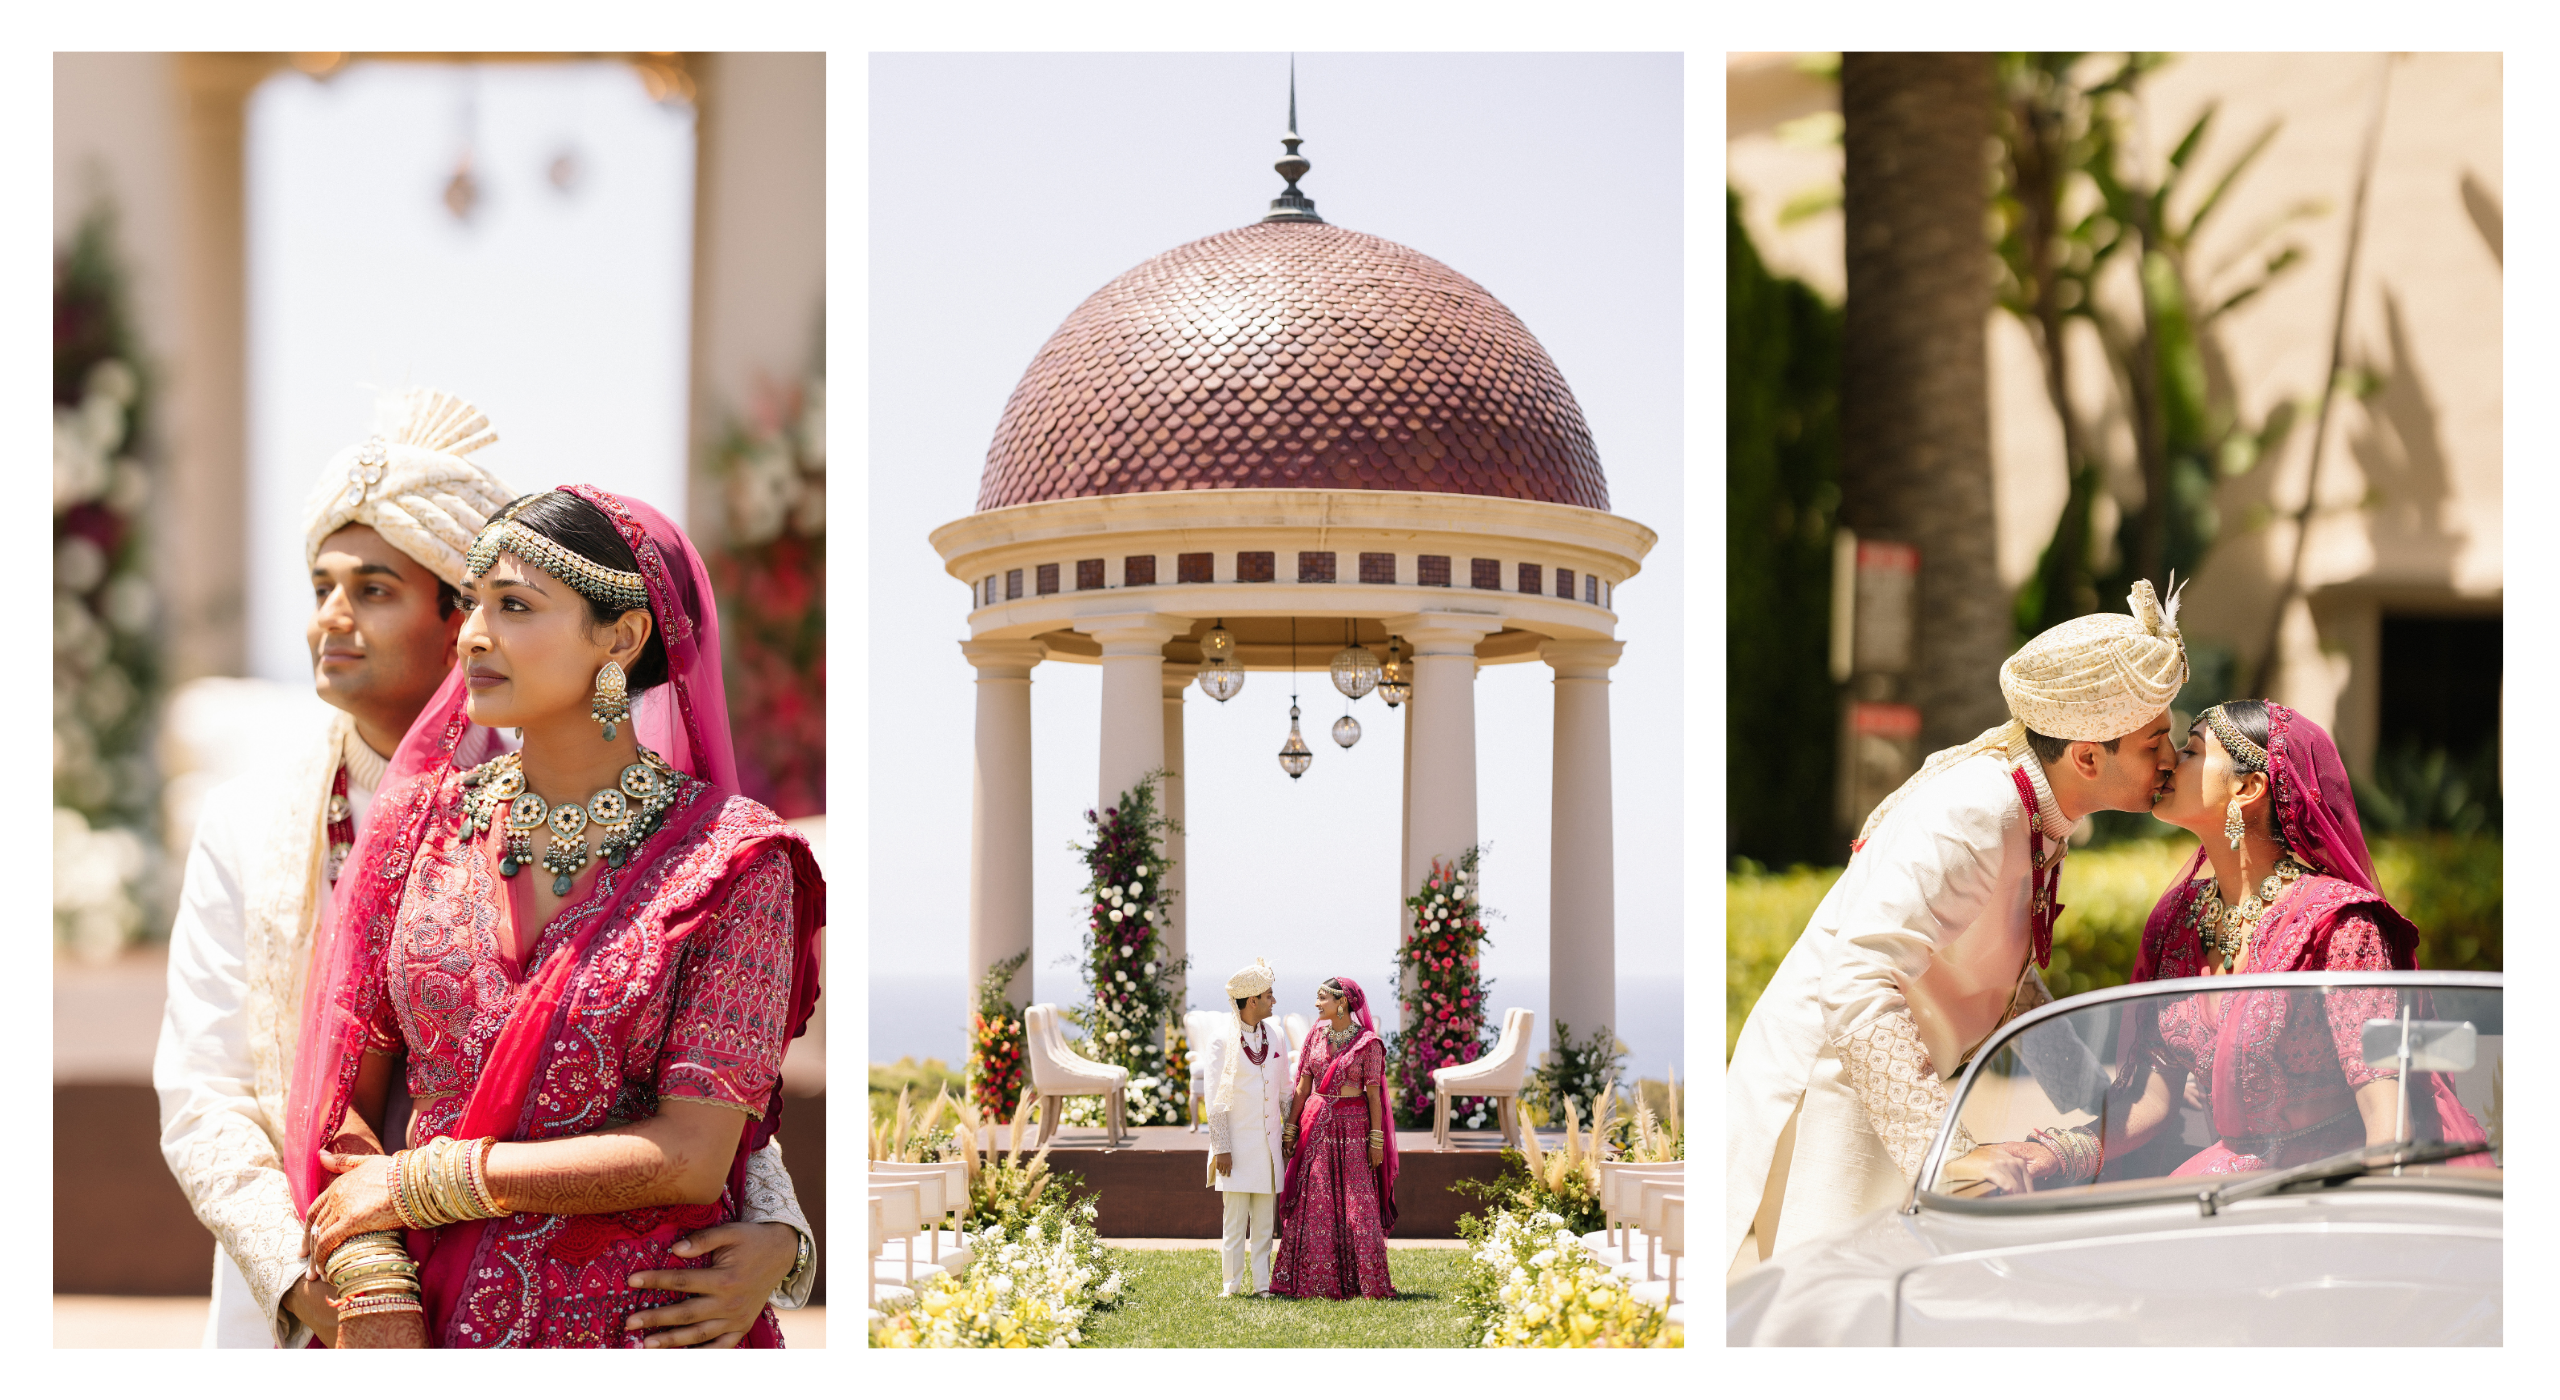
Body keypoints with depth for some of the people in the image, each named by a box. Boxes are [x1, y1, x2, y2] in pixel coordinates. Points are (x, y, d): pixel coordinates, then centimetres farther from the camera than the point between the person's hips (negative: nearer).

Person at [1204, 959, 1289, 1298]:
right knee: (1235, 1221, -4)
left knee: (1264, 1221, 5)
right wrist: (1221, 1148, -10)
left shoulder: (1275, 1036, 8)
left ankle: (1262, 1285, 9)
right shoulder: (1223, 1040, -6)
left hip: (1268, 1142, 4)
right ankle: (1231, 1286, 2)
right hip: (1237, 1144, -4)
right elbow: (1215, 1099, -6)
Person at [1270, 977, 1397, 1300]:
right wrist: (1290, 1129, 5)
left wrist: (1377, 1139, -8)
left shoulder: (1368, 1042, -4)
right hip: (1315, 1125, 4)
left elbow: (1374, 1093, -4)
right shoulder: (1316, 1037, 8)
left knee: (1357, 1204, -5)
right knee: (1313, 1205, 0)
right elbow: (1302, 1087, 9)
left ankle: (1367, 1282, 2)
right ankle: (1314, 1282, 6)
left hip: (1352, 1127, -4)